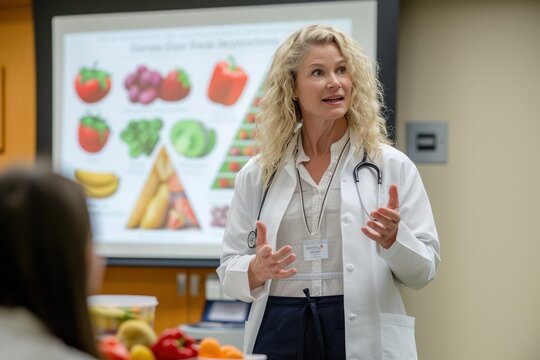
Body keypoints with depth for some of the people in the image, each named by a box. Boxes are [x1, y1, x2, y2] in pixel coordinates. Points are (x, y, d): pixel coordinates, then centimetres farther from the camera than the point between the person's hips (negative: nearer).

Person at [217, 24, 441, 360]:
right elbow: (229, 269, 7)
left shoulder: (392, 166, 1)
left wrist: (392, 238, -18)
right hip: (280, 332, 1)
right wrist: (257, 270, -14)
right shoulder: (258, 174, 6)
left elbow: (424, 269, 1)